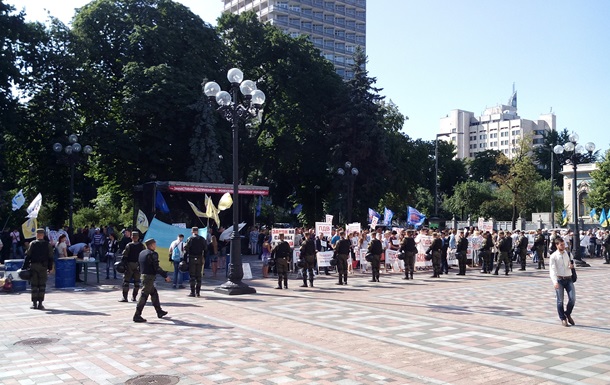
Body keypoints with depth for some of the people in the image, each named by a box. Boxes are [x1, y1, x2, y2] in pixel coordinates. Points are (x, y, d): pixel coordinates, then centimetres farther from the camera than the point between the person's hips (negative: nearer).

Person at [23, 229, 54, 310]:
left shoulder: (32, 244, 1)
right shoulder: (48, 244, 3)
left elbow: (27, 256, -2)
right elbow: (50, 257, 2)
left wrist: (25, 267, 0)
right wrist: (50, 267, 8)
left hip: (33, 266, 0)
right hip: (43, 267, 0)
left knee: (34, 285, 6)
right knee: (42, 285, 3)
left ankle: (34, 303, 6)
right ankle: (40, 303, 1)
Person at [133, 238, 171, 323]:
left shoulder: (141, 253, 12)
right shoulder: (153, 254, -15)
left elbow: (139, 265, 17)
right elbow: (157, 268, -19)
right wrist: (166, 276, -14)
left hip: (143, 275, 9)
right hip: (149, 277, -9)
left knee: (154, 293, 19)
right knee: (144, 296, -7)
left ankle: (159, 312, 28)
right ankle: (137, 315, -6)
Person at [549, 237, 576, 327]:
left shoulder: (568, 254, 6)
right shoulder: (553, 256, -6)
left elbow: (571, 264, 18)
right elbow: (552, 269, -13)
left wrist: (571, 266, -8)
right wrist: (555, 282, -25)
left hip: (568, 279, 3)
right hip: (559, 280, -3)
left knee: (572, 298, -6)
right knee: (560, 300, 2)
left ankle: (568, 314, 21)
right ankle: (563, 318, 18)